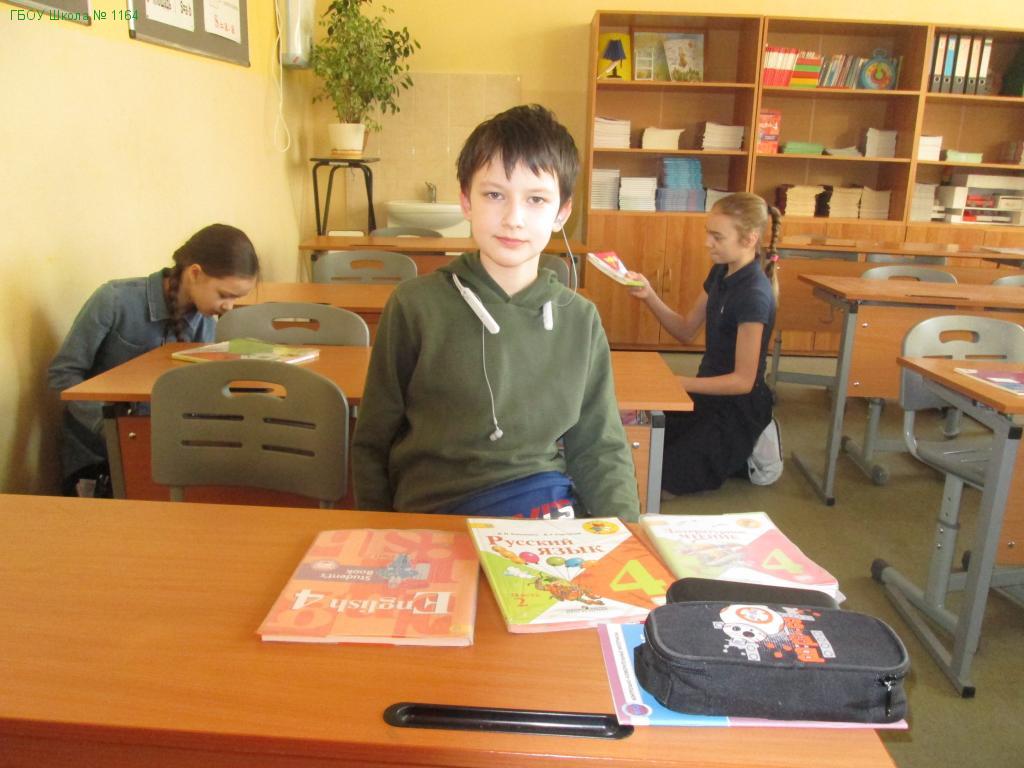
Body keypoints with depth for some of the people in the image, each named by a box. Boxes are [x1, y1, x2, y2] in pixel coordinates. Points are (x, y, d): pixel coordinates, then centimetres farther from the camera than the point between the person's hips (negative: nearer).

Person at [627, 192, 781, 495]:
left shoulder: (754, 295, -26)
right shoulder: (720, 273, 0)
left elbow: (743, 380, -24)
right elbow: (686, 330, 7)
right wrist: (649, 296, -8)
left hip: (737, 405, -8)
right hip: (711, 392, 8)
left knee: (661, 479, -8)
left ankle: (749, 452, 8)